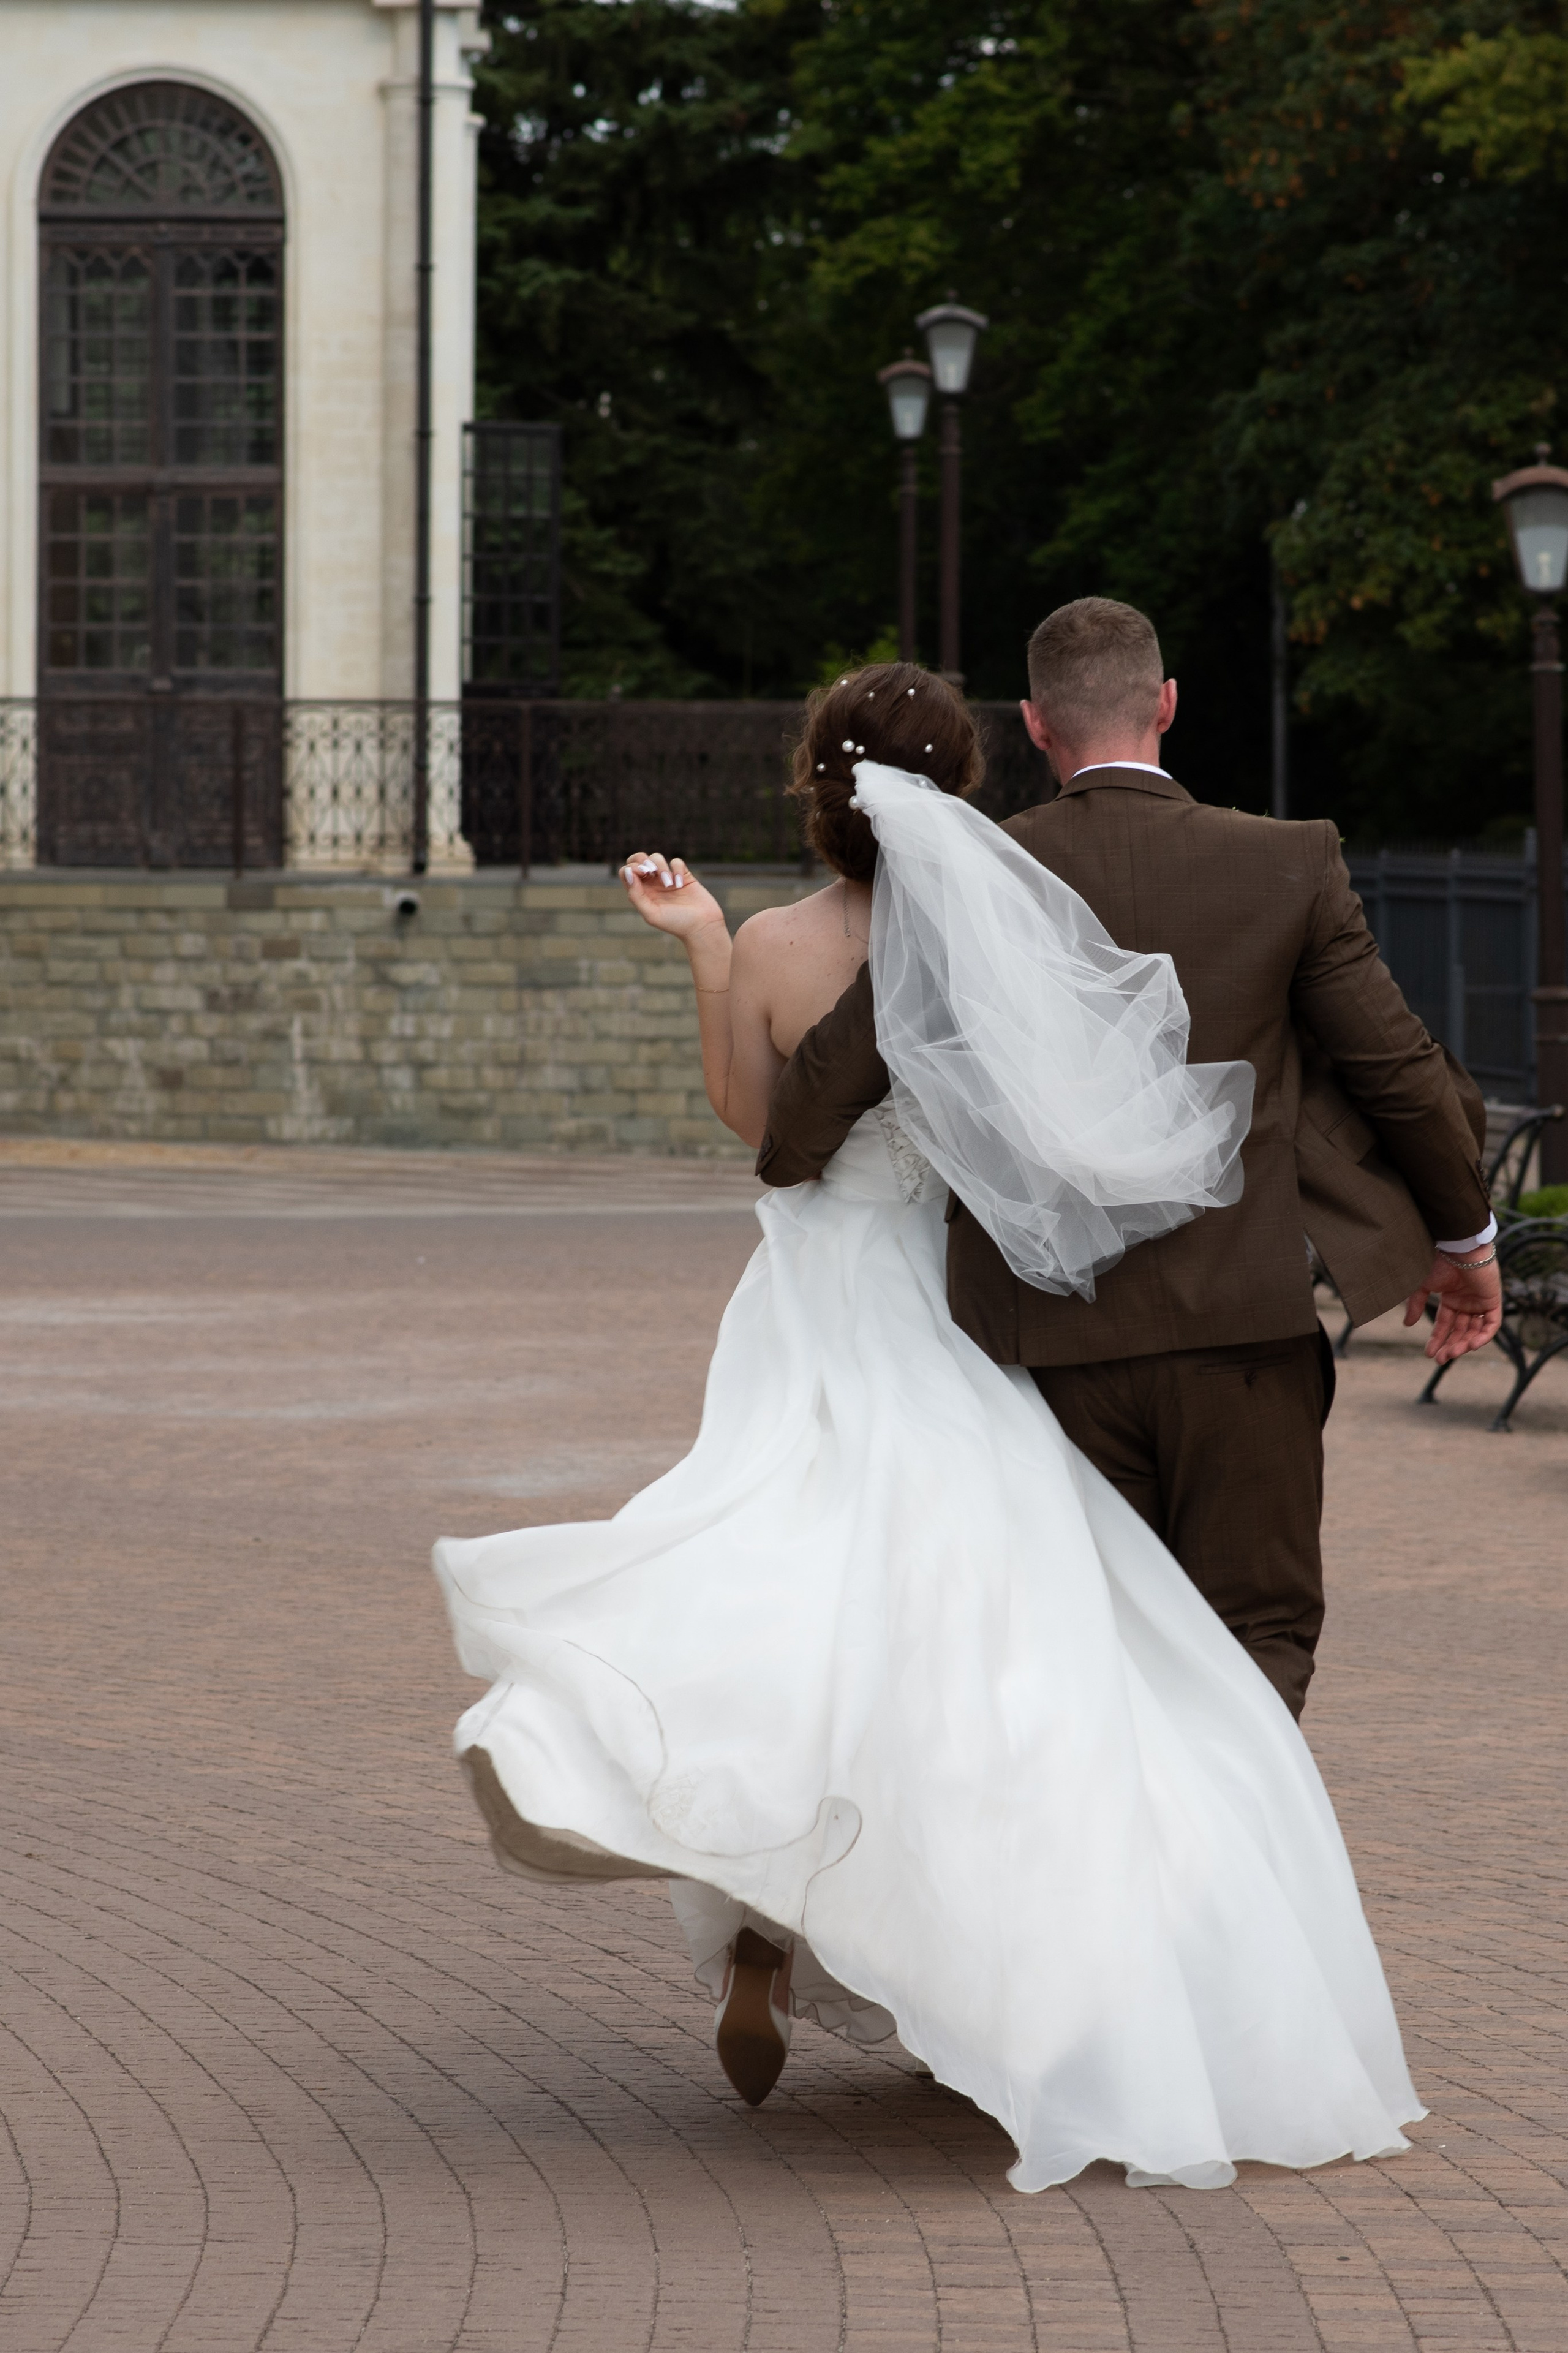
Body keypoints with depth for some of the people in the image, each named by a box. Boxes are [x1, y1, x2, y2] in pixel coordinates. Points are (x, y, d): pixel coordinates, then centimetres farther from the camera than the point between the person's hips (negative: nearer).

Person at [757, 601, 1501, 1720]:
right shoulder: (1290, 865, -4)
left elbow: (833, 1071, -2)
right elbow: (1397, 1065, 3)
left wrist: (792, 1189, 20)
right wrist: (1464, 1232, 19)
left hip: (1060, 1327, 1)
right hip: (1244, 1318, -1)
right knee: (1260, 1629, 7)